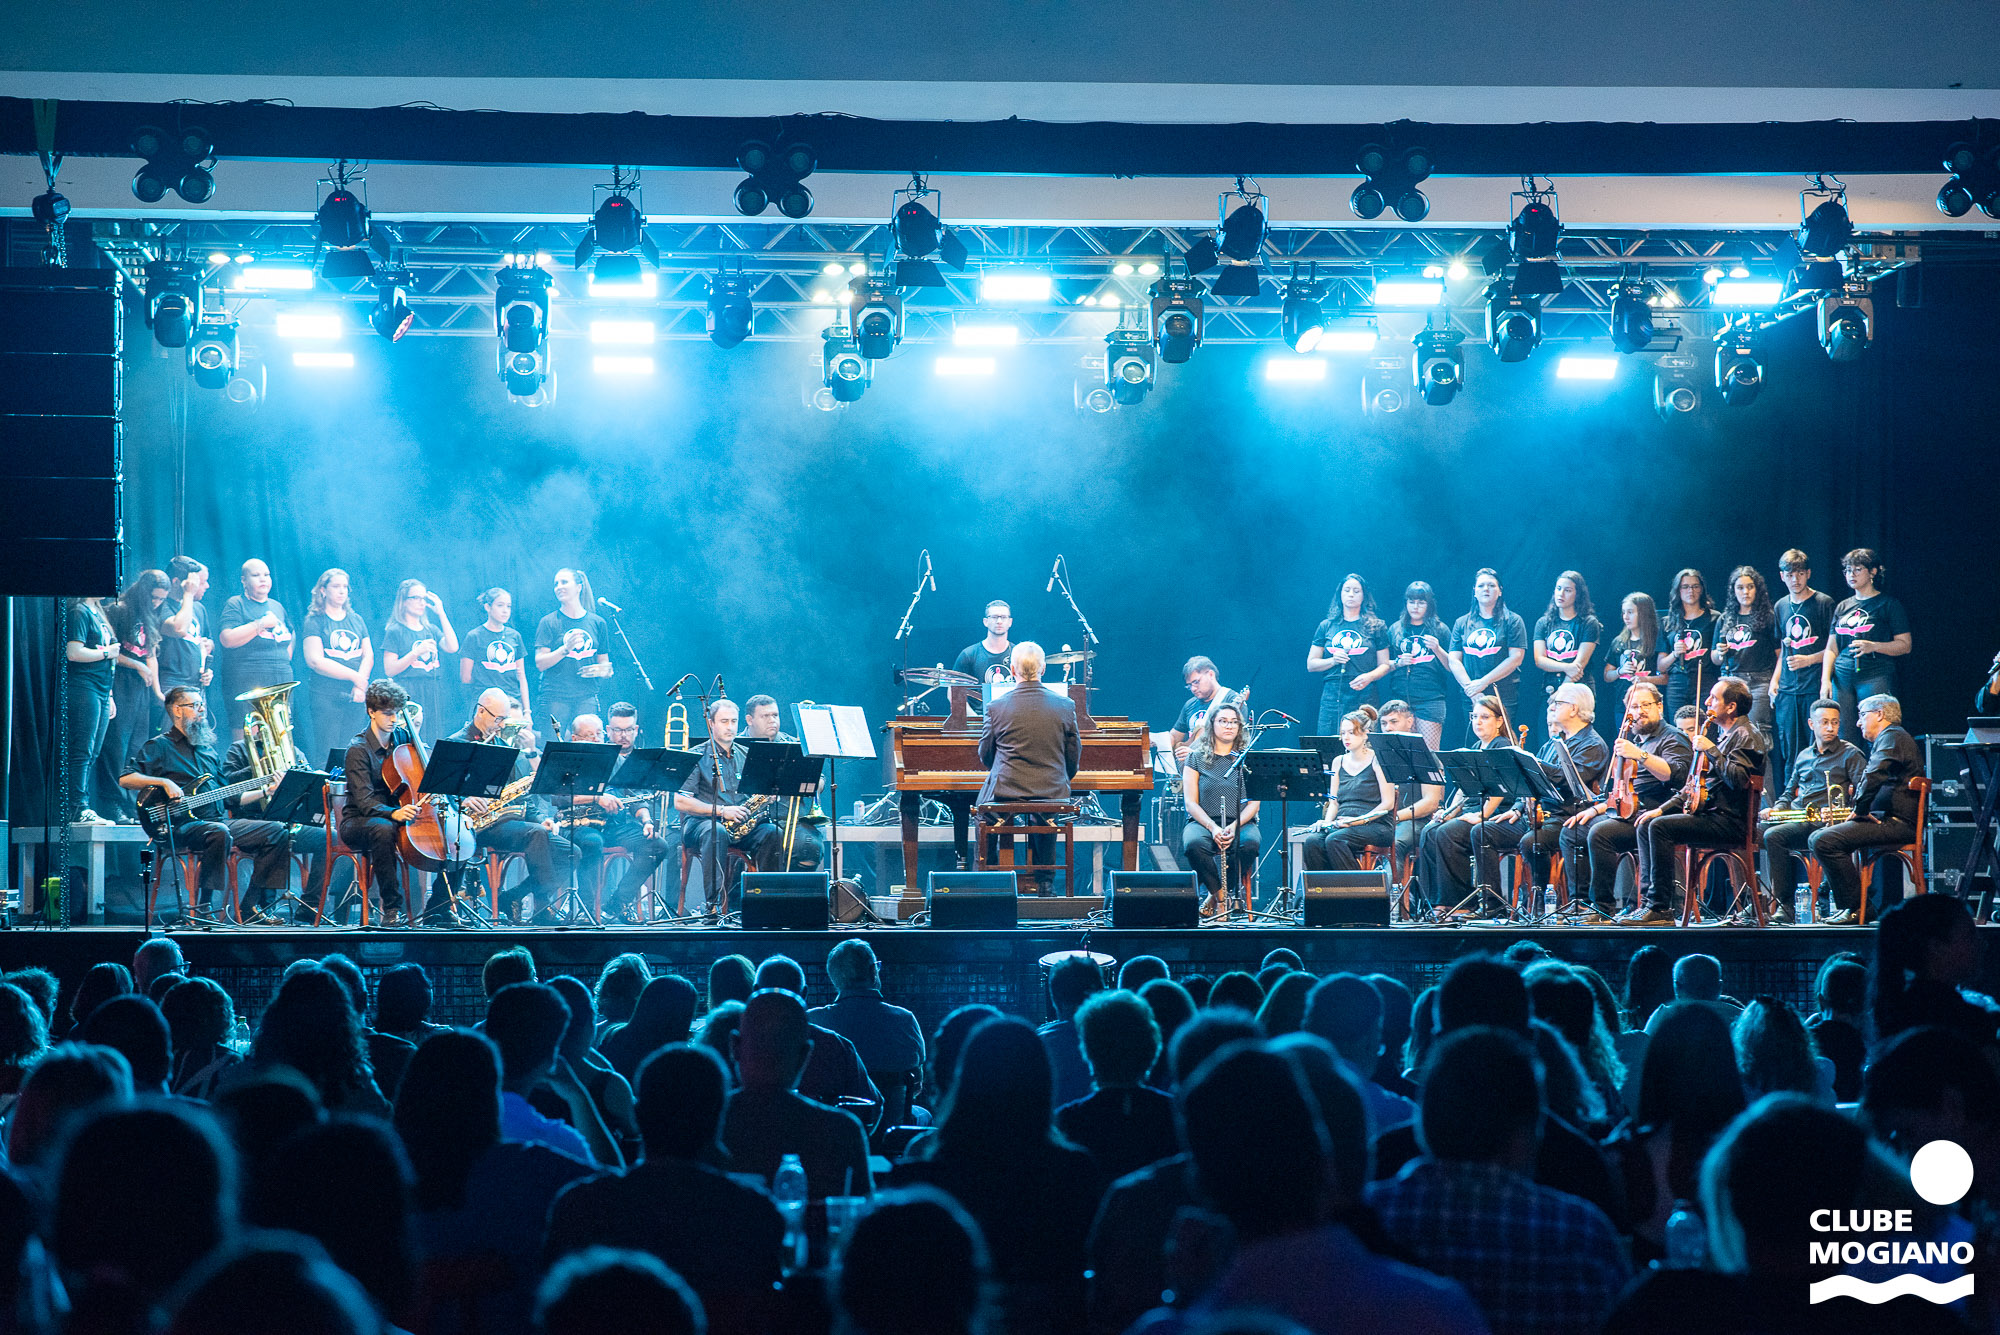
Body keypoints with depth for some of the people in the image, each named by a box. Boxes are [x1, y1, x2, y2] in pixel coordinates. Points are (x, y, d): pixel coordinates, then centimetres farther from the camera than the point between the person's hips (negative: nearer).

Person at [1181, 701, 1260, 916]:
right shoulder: (1197, 758, 10)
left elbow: (1253, 804, 4)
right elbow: (1191, 803, 1)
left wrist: (1234, 827, -16)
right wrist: (1212, 827, -18)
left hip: (1242, 822, 1)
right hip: (1203, 822, -1)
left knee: (1249, 844, -35)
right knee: (1194, 844, -36)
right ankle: (1219, 892, -13)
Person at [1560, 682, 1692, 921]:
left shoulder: (1673, 739, -2)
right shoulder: (1634, 740, 25)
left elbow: (1675, 774, -22)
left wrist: (1640, 755, -29)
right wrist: (1597, 809, 18)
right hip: (1624, 811, 10)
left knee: (1599, 833, -30)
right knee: (1571, 832, 1)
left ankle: (1604, 908, -25)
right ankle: (1580, 902, -3)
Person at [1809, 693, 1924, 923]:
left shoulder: (1892, 739, -7)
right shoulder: (1897, 738, 28)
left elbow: (1873, 778, -23)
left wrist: (1858, 811, -12)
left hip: (1897, 823, -11)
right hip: (1893, 820, 11)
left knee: (1825, 841, -25)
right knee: (1817, 839, 17)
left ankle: (1856, 908, -22)